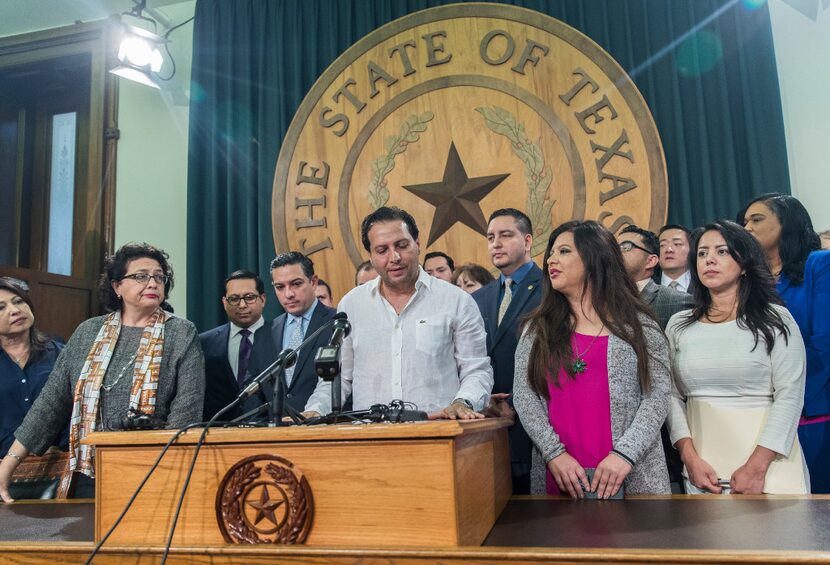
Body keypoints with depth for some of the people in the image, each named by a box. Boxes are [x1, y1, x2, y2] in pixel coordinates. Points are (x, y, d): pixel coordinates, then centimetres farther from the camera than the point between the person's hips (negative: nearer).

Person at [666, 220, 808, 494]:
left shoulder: (775, 320, -3)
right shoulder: (679, 325, 4)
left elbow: (789, 395, -9)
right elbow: (672, 396, 1)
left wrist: (756, 467, -16)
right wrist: (690, 458, -10)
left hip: (766, 460, -2)